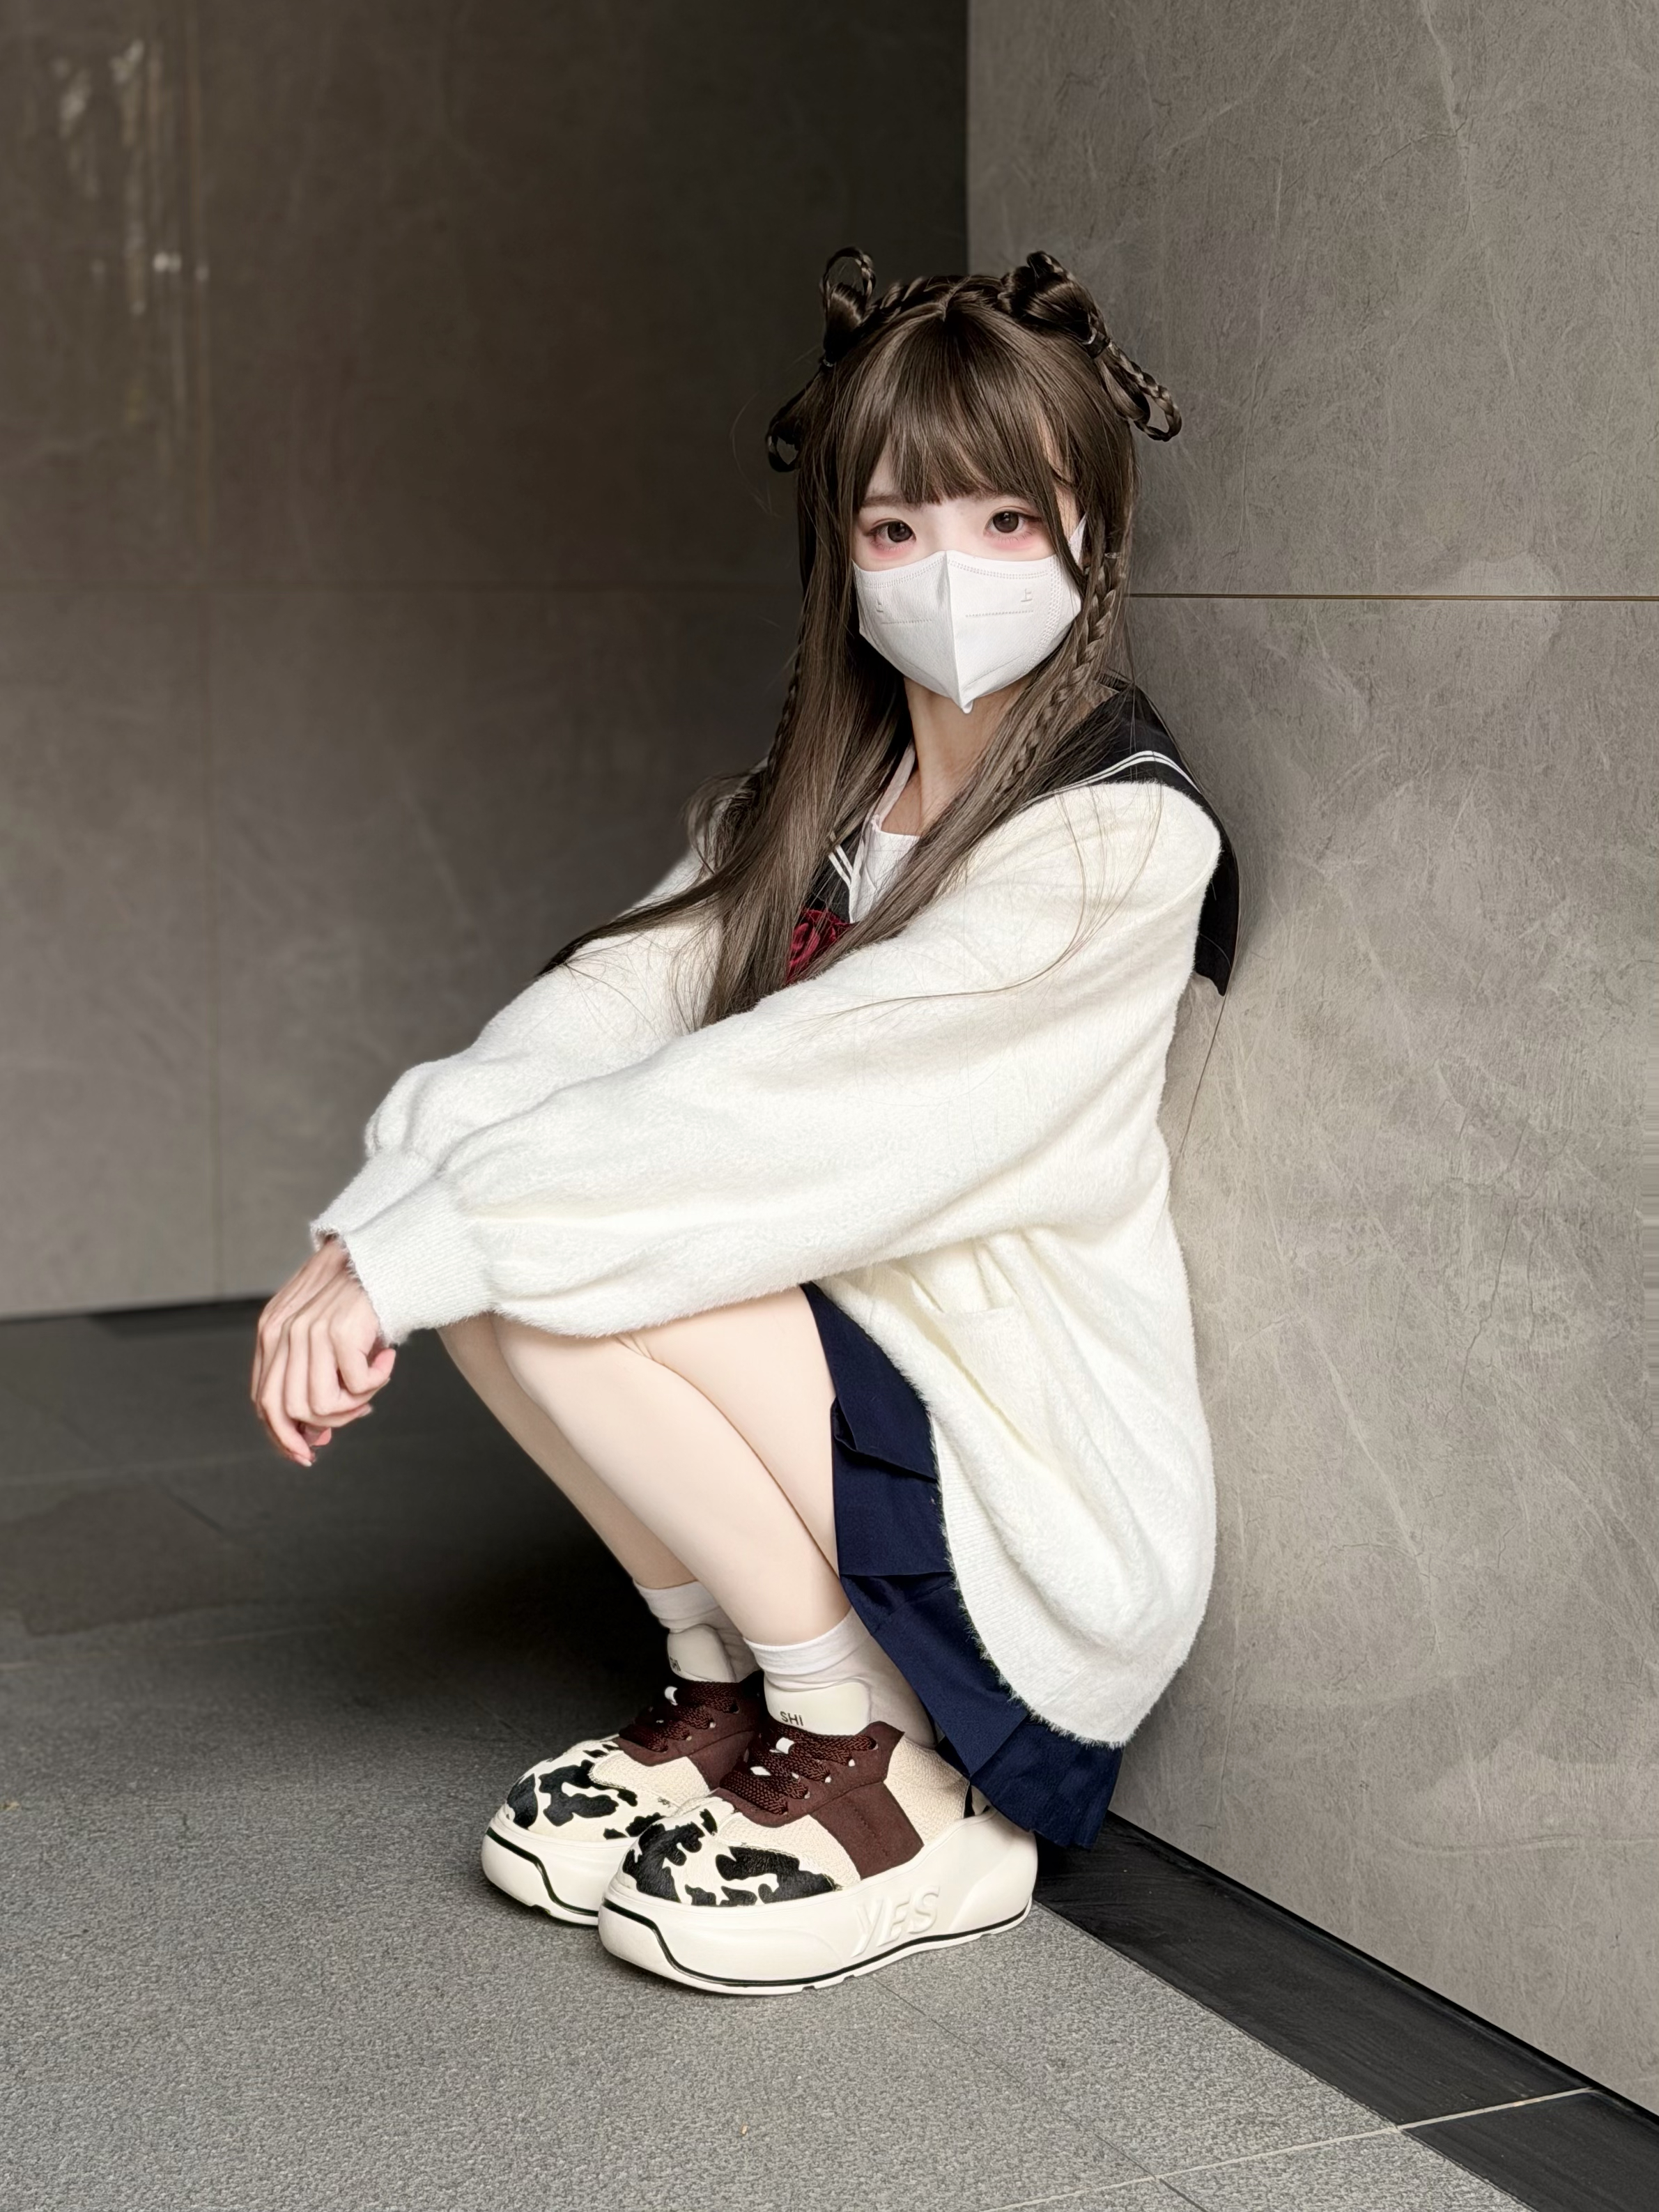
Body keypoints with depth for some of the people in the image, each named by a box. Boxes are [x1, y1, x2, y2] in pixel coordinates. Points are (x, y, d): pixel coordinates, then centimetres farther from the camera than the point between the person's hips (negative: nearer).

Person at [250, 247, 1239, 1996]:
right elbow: (601, 1016, -6)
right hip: (840, 1385, 7)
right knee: (487, 1241, -10)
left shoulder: (1120, 838, -16)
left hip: (1041, 1510, -7)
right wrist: (363, 1236, -22)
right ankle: (723, 1700, 7)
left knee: (563, 1275, -23)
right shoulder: (807, 806, 8)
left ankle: (895, 1796, -7)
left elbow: (787, 1108, -25)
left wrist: (422, 1248, -24)